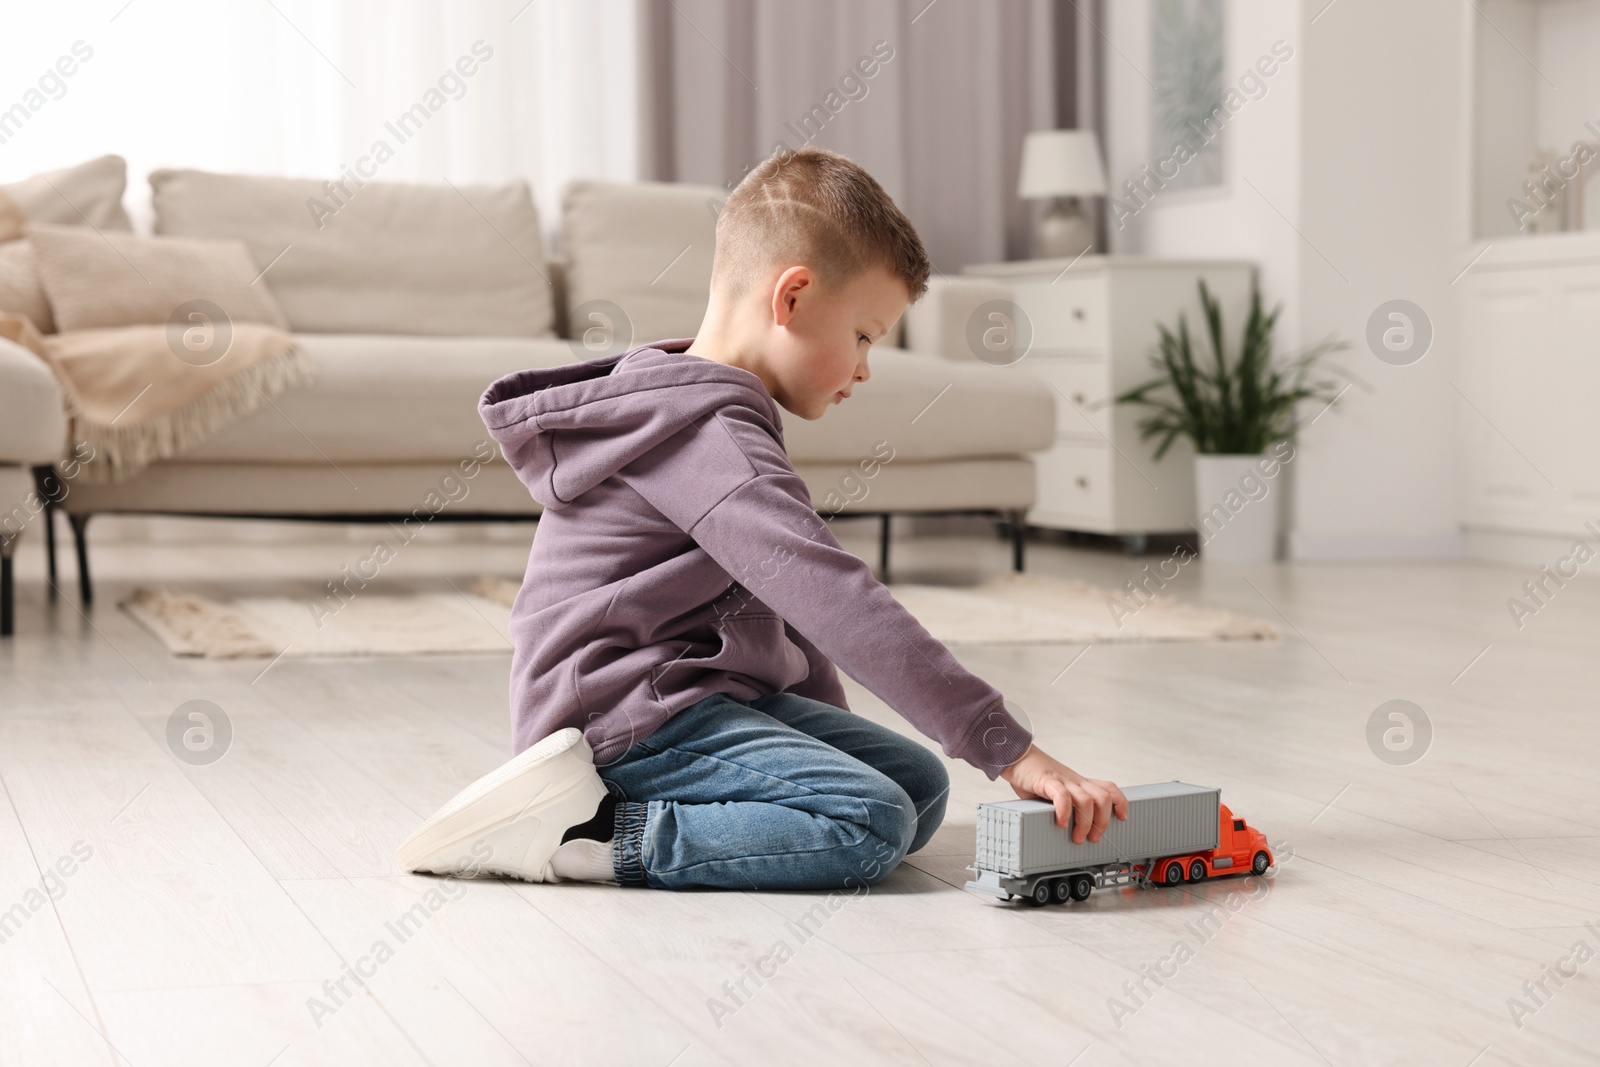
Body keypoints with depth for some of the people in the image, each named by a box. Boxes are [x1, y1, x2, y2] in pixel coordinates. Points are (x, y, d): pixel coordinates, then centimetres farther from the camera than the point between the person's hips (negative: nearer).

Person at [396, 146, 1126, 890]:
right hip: (630, 715, -11)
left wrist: (831, 734, 20)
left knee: (920, 784, 2)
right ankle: (591, 834, -19)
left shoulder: (700, 412, 16)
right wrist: (1008, 749, -31)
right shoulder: (711, 438, -19)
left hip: (708, 696, 11)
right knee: (870, 823, -22)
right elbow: (832, 599, -29)